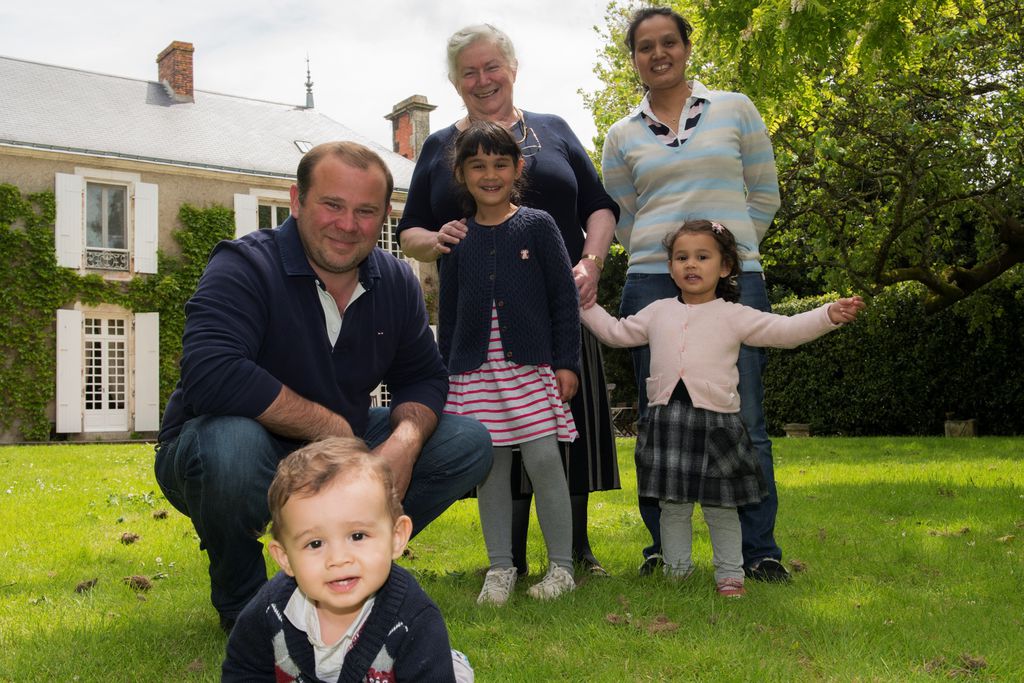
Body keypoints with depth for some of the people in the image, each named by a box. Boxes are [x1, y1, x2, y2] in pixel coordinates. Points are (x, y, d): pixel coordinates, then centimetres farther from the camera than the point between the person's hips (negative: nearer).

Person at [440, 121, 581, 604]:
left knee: (543, 460, -6)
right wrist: (445, 374, 10)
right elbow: (448, 314, 13)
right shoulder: (457, 241, 9)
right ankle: (500, 568, 15)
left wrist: (566, 362, -4)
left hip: (531, 365, -2)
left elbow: (564, 298, 2)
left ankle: (561, 566, 7)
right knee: (490, 467, 4)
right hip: (476, 370, 2)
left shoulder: (537, 226, 2)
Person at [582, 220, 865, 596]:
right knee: (673, 505, 10)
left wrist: (828, 315, -18)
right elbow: (616, 332, 23)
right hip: (666, 420, 3)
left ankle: (729, 573, 18)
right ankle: (676, 570, 23)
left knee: (720, 506, 5)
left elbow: (785, 330, -6)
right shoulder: (658, 312, 12)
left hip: (715, 420, -2)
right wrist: (587, 305, 22)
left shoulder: (734, 315, 1)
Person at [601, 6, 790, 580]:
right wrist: (669, 253, 5)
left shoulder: (735, 109, 9)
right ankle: (663, 548, 16)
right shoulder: (623, 135, 11)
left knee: (743, 418, -1)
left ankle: (760, 551, 9)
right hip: (653, 282, 1)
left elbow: (765, 198, 10)